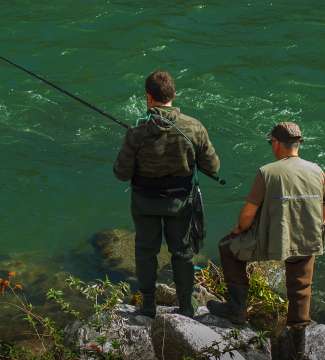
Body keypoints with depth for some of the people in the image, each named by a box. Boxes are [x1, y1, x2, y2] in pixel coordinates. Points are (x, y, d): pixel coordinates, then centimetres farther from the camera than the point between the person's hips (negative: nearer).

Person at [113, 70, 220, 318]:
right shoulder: (194, 128, -18)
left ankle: (148, 305, 27)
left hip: (145, 202, -1)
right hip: (179, 200, 1)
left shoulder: (137, 134, -23)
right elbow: (212, 167, -8)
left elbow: (122, 174, -15)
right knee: (182, 251, 18)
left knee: (146, 250, 17)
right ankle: (186, 307, 26)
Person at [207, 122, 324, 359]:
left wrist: (240, 229, 10)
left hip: (274, 243, -4)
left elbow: (248, 213, -11)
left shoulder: (268, 172, -15)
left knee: (229, 247, 20)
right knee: (300, 290, 24)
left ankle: (238, 308, 21)